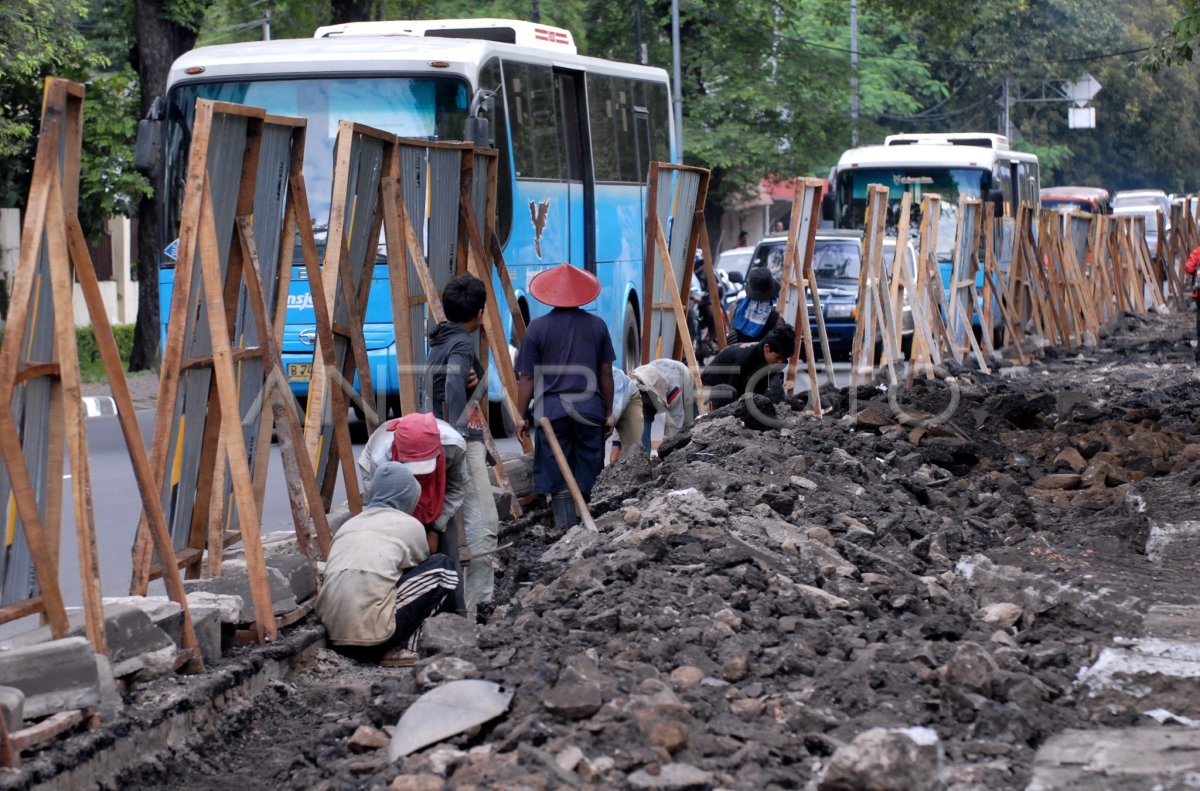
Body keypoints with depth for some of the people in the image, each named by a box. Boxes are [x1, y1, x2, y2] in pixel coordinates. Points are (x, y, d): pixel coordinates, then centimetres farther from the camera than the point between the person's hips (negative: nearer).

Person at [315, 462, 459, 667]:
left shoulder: (350, 524, 24)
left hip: (333, 633, 6)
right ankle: (399, 650, 3)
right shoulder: (409, 525, 11)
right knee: (442, 568, 12)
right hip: (372, 629, -6)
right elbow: (423, 571, 28)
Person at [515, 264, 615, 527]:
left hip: (551, 411, -2)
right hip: (589, 411, 2)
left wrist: (522, 416, 7)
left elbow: (527, 378, -2)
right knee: (588, 480, 8)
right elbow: (606, 374, 7)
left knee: (557, 478, 2)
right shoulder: (596, 325, 4)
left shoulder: (538, 328, -2)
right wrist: (609, 413, 16)